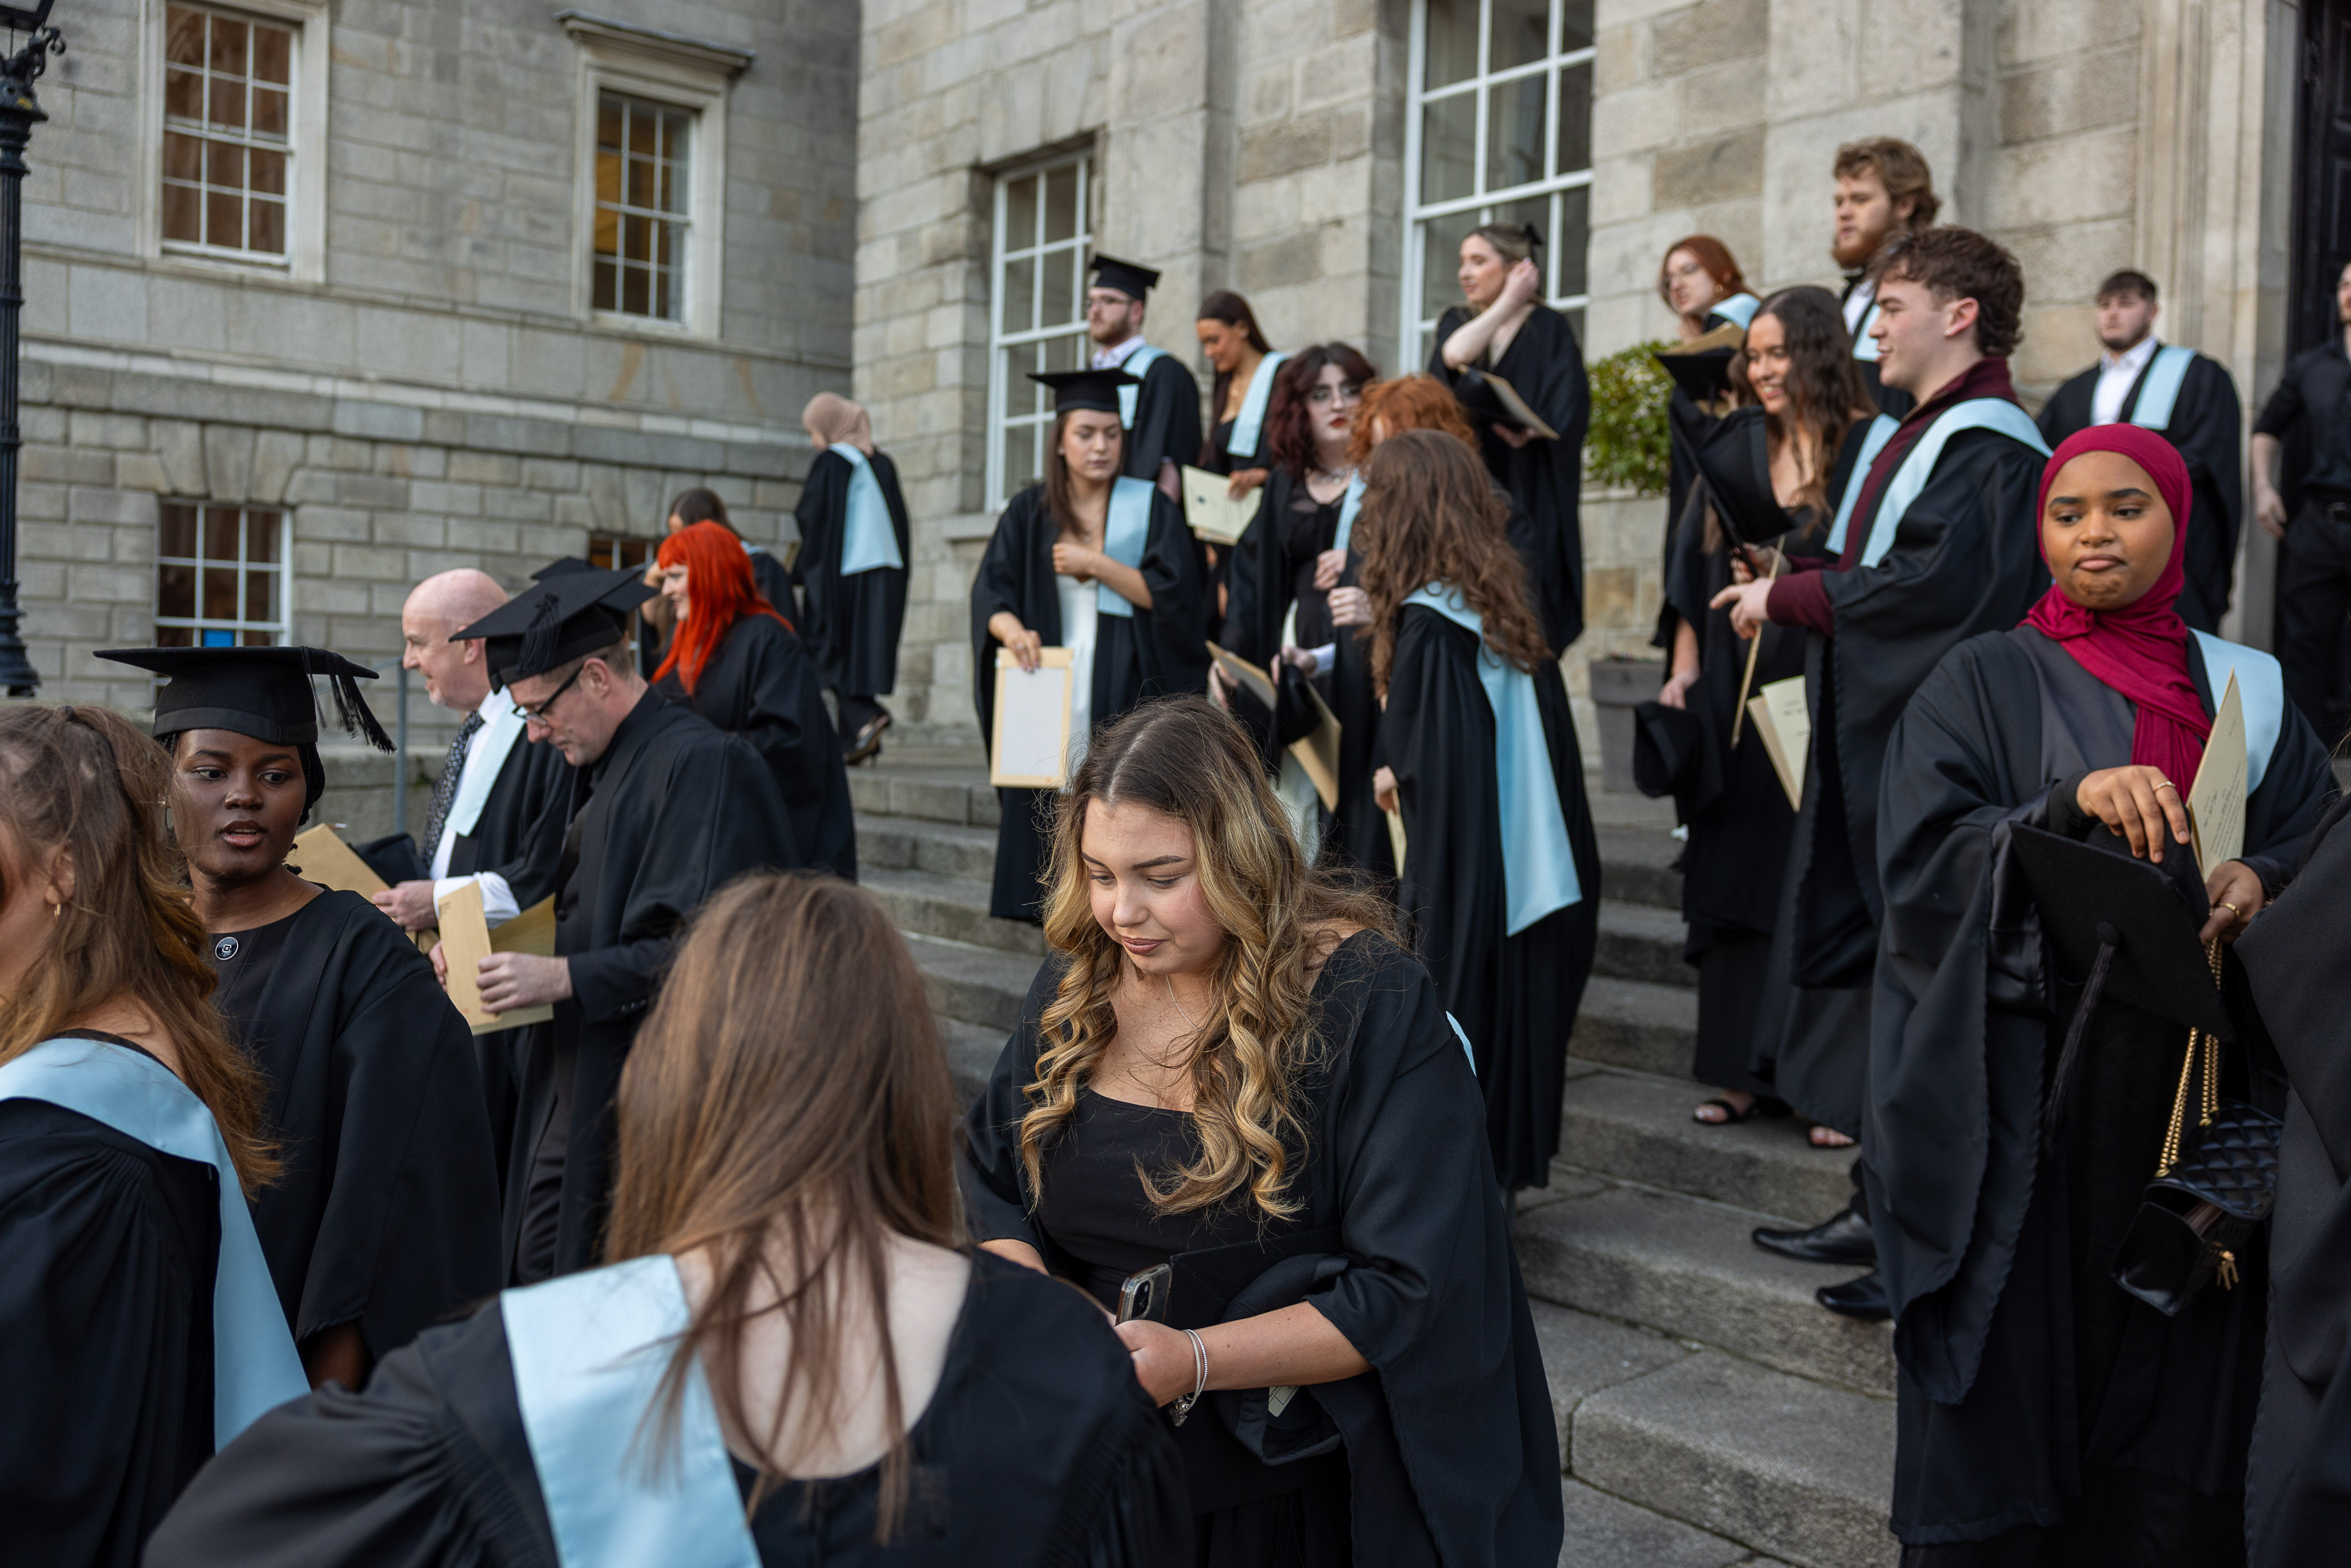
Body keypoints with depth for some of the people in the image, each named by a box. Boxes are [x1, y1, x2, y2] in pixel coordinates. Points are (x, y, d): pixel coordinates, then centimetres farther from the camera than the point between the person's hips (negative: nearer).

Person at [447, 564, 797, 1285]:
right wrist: (487, 948, 8)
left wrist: (564, 978, -22)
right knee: (538, 1279, 13)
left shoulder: (701, 765, -17)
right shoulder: (604, 765, 14)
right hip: (574, 1097, 9)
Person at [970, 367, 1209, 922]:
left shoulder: (1149, 508, 4)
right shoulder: (1031, 512, 9)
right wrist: (1010, 627, -21)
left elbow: (1172, 592, -6)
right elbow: (991, 590, 0)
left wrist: (1095, 565, -11)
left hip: (1126, 694, -2)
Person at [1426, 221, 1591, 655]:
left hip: (1528, 496, -3)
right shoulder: (1457, 323, 16)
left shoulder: (1548, 329, 4)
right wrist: (1508, 302, 1)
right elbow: (1453, 356, -9)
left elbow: (1565, 409, -7)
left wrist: (1525, 429, -27)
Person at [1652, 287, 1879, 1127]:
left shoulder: (1870, 450, -4)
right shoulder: (1734, 454, 12)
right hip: (1736, 703, 6)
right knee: (1737, 882, 8)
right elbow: (1694, 571, 13)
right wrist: (1682, 672, 5)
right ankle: (1747, 1069, 18)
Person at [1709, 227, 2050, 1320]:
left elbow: (1930, 585, -23)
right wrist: (1789, 592, 5)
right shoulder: (1911, 437, 18)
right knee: (1871, 969, 13)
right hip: (1873, 747, 11)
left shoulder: (1988, 447, -13)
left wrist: (1787, 596, -13)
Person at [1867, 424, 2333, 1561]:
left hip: (2193, 1077, 3)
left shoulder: (2246, 690, 12)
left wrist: (2259, 881, -15)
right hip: (2024, 1092, -3)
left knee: (2176, 1404, 6)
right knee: (2017, 1373, 1)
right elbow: (1923, 857, -10)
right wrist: (2074, 804, -25)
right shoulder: (1984, 682, 2)